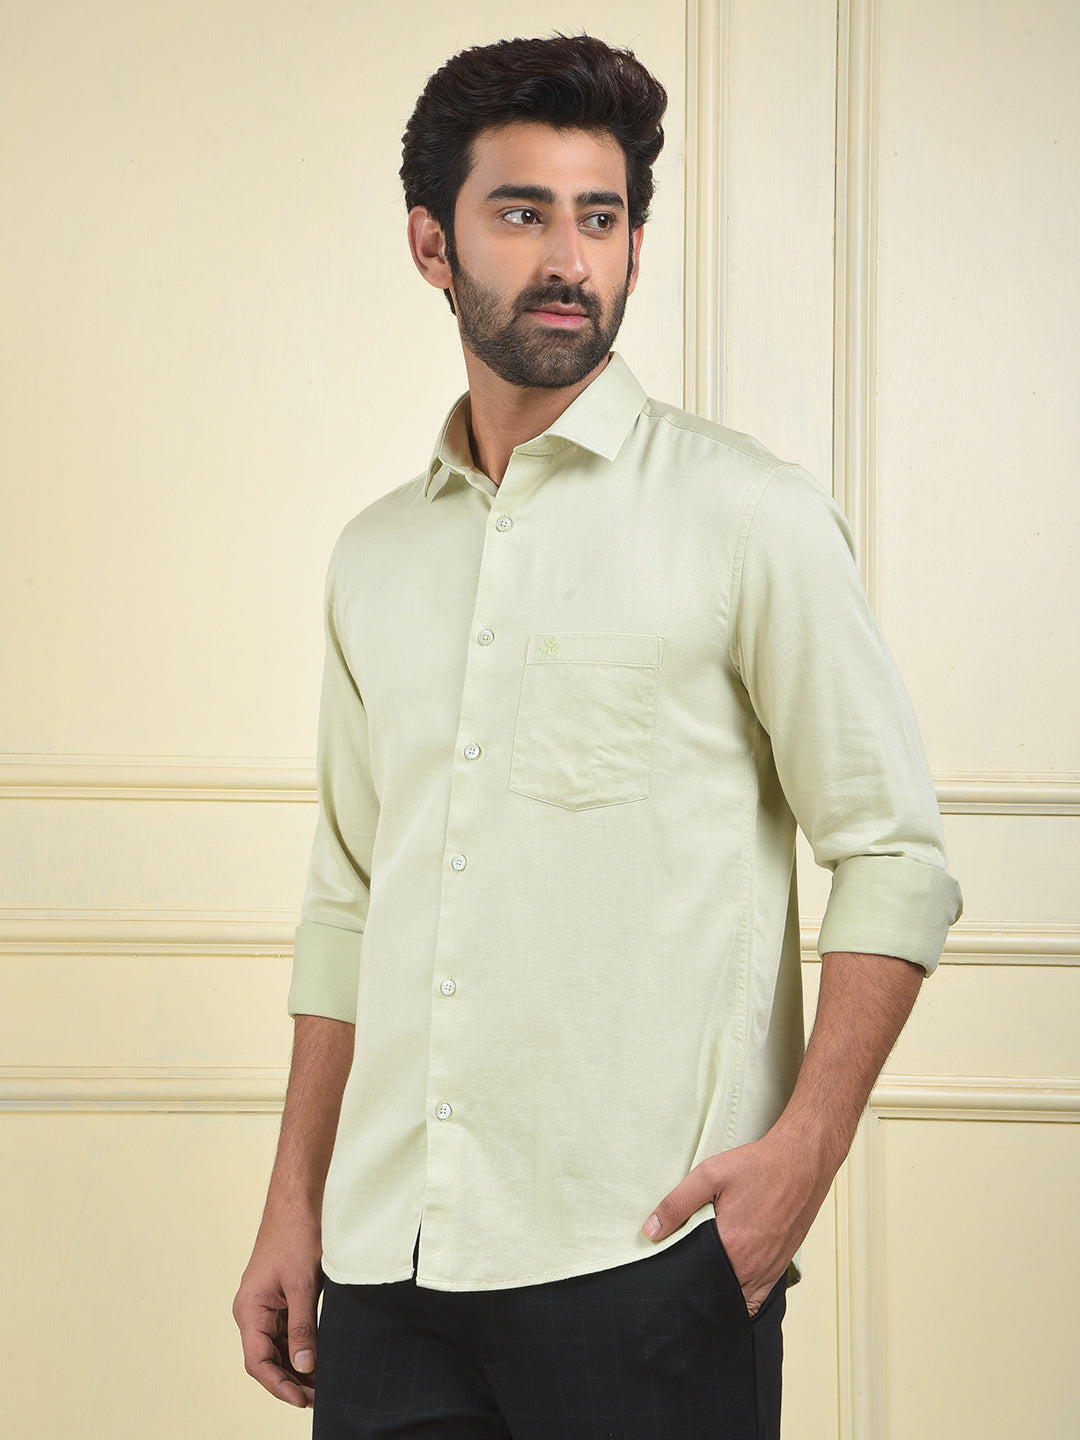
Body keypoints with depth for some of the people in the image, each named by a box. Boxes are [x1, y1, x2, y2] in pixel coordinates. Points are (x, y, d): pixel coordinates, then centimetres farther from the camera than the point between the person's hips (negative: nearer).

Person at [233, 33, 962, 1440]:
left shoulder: (748, 515, -2)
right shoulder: (376, 555, 13)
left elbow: (896, 852, -3)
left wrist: (804, 1147, -14)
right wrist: (293, 1211, 14)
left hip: (641, 1258, -4)